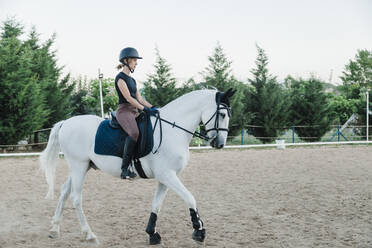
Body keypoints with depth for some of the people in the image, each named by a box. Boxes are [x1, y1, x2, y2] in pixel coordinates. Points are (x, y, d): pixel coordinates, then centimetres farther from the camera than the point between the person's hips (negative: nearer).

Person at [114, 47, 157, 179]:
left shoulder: (132, 79, 24)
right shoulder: (120, 77, -4)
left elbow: (139, 98, 20)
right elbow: (128, 98, -13)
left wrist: (152, 107, 5)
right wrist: (144, 109, -16)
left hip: (134, 111, 10)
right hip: (124, 110, -10)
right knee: (134, 133, -34)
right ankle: (125, 169, -36)